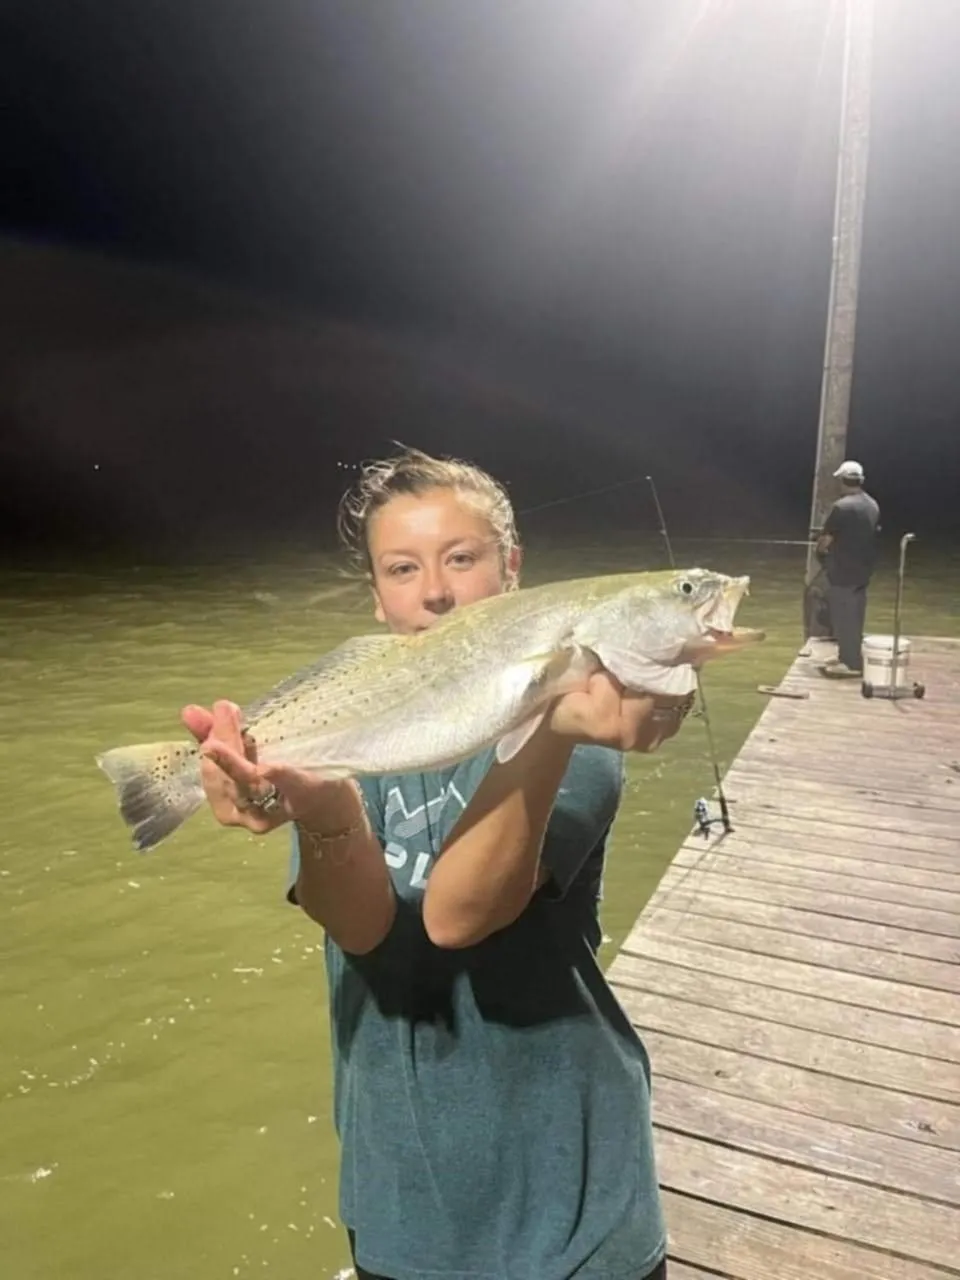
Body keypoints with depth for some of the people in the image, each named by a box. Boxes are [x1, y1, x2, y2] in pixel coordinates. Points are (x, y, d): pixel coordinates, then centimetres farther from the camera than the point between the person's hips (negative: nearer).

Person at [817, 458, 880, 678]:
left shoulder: (842, 506, -19)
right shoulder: (873, 505, 8)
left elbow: (826, 539, -15)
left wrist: (820, 548, 9)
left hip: (843, 571, -9)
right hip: (863, 569, 9)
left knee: (844, 616, -2)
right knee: (854, 615, 15)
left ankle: (851, 663, 1)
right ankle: (849, 657, 24)